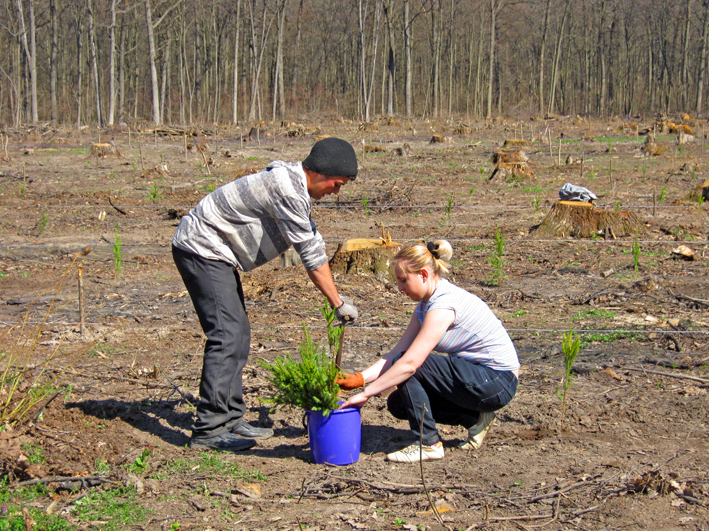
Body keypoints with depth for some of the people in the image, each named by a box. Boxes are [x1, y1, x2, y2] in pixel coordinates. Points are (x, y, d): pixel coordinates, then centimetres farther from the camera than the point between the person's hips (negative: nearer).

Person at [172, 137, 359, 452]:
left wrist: (335, 298, 15)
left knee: (238, 333, 11)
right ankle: (208, 430, -14)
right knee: (226, 334, -15)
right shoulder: (286, 187, -22)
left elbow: (313, 244, 17)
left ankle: (230, 419, 17)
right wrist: (338, 303, -12)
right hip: (201, 248, -11)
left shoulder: (294, 185, 11)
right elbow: (310, 252, -19)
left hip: (217, 254, 11)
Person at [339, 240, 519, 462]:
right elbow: (397, 352, 2)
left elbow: (410, 362, -29)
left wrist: (366, 393, -25)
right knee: (398, 404, 2)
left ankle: (428, 444, -11)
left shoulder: (444, 305, -23)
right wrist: (359, 378, -10)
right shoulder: (426, 303, 6)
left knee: (407, 363, -19)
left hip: (498, 382, -10)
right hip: (478, 375, 10)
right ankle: (474, 417, 10)